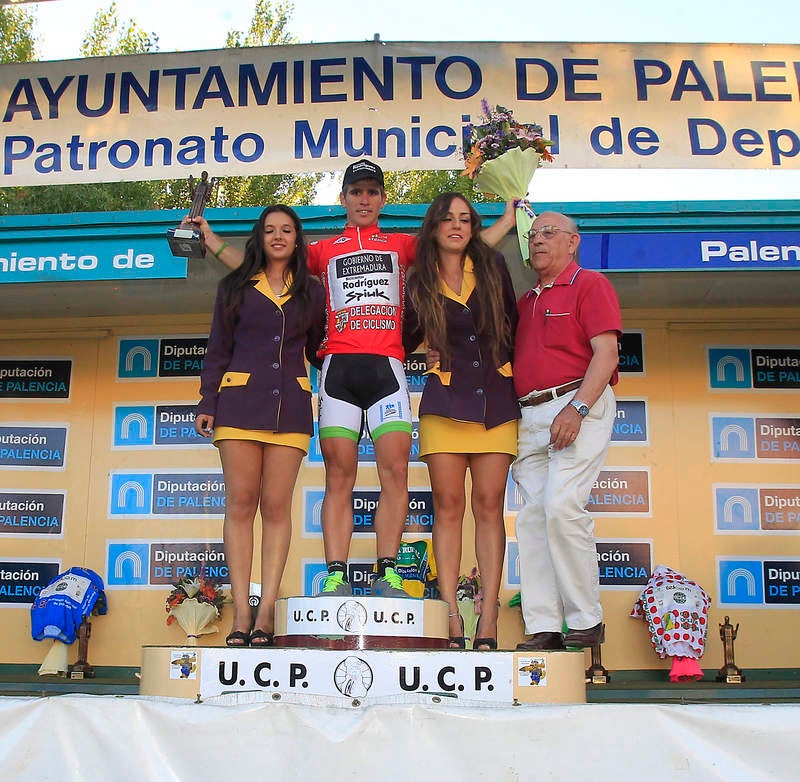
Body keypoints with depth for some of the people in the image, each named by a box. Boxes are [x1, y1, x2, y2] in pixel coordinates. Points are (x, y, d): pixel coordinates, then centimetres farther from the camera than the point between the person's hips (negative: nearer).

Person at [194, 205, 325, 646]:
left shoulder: (311, 293, 16)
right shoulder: (235, 287, 13)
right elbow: (217, 351, 10)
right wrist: (207, 403, 2)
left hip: (291, 406, 1)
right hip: (240, 400, 0)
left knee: (277, 506, -4)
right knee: (240, 504, -5)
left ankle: (266, 611, -4)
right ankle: (241, 613, -4)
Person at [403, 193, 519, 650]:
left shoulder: (494, 267, 8)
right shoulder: (420, 283, 7)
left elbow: (513, 327, 15)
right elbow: (404, 342, 17)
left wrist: (519, 380, 13)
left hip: (497, 401, 1)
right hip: (445, 402, 0)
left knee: (489, 506, -2)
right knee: (449, 506, -4)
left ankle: (489, 620, -1)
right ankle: (450, 618, -1)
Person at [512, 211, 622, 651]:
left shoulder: (589, 285, 5)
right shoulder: (525, 301, 25)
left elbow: (607, 353, -8)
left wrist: (576, 408, -18)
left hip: (578, 406, -7)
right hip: (529, 416, 7)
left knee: (562, 506, -18)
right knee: (532, 515, -1)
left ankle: (586, 620, -6)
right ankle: (542, 627, 1)